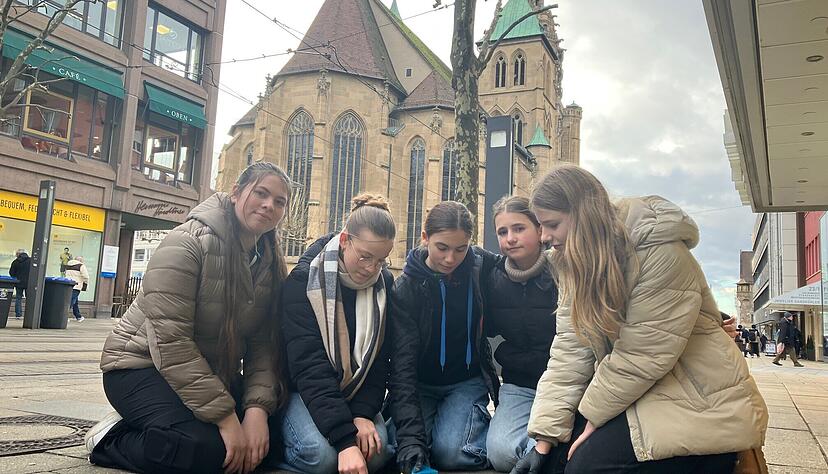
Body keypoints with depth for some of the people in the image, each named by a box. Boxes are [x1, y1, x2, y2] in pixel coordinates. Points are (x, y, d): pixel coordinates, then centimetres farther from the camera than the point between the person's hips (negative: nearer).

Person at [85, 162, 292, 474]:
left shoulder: (270, 264, 0)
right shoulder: (187, 243, -20)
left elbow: (263, 344, -6)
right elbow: (172, 341, -27)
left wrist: (257, 408, -24)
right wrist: (225, 416, -29)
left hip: (212, 375, 7)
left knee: (271, 436, -9)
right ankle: (111, 440, 0)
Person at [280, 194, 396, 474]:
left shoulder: (384, 284, -4)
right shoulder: (304, 281, -18)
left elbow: (379, 362, -2)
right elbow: (310, 368, -26)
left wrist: (363, 413, -19)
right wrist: (345, 440, -35)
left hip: (355, 394, 4)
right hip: (302, 390, -3)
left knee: (378, 451, -23)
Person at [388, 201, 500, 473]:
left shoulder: (482, 267, -11)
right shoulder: (404, 289, -17)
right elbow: (402, 366, -23)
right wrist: (411, 438, -34)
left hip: (468, 381, 0)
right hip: (420, 386, 1)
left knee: (451, 451, -25)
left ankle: (484, 424, 7)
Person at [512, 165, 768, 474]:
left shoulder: (660, 252, -23)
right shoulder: (576, 265, 1)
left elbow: (641, 356, -23)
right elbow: (569, 353, -5)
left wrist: (594, 416, -13)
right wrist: (545, 437, -10)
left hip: (703, 405, -7)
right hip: (635, 395, 7)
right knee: (559, 448, -7)